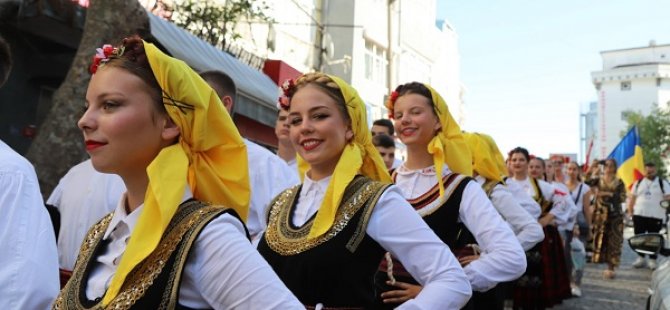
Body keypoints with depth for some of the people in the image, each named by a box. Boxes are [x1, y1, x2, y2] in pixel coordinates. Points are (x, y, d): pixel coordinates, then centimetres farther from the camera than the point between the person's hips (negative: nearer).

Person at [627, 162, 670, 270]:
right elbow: (632, 198, 13)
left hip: (656, 216, -3)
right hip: (639, 215, 3)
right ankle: (640, 258, 17)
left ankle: (652, 260, 11)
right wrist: (630, 212, 7)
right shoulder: (638, 183, 10)